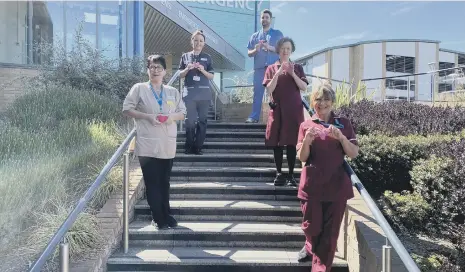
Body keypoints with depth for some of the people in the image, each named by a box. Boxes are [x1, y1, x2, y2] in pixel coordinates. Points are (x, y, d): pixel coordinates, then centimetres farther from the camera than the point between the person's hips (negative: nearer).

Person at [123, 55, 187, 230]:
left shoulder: (173, 92, 11)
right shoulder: (139, 89, 1)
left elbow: (183, 113, 13)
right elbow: (126, 109, -2)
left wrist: (173, 117, -9)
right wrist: (147, 116, -14)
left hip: (167, 145, 3)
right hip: (147, 145, -3)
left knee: (164, 182, 11)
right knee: (152, 183, 1)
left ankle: (166, 216, 22)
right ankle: (158, 218, 12)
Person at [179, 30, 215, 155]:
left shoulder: (207, 57, 8)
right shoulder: (185, 56, 9)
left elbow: (211, 76, 6)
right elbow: (180, 75, 9)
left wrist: (203, 70, -11)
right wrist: (187, 69, -9)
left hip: (204, 93, 1)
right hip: (189, 92, 0)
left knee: (202, 120, 0)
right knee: (190, 120, -2)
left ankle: (198, 147, 7)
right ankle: (189, 146, 9)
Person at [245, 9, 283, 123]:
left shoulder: (277, 34, 11)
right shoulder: (255, 36, 18)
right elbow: (249, 53, 13)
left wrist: (270, 48, -13)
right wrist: (255, 50, -9)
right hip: (259, 68, 2)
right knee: (257, 92, -1)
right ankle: (254, 116, -1)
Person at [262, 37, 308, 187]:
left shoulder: (297, 67, 10)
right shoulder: (271, 68, 7)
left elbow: (304, 87, 0)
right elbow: (269, 89, -5)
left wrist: (292, 73, -10)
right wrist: (278, 73, -13)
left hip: (294, 109, 0)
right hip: (277, 109, 0)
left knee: (292, 142, -1)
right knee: (277, 142, 1)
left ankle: (291, 175, 7)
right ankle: (279, 173, 11)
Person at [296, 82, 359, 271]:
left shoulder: (343, 123, 4)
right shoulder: (306, 125, 4)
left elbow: (354, 154, -3)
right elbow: (302, 158, -3)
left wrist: (341, 137, -20)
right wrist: (307, 140, -22)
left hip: (337, 185, 0)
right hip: (312, 185, 0)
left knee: (330, 232, 4)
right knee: (311, 227, 10)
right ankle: (311, 247, 43)